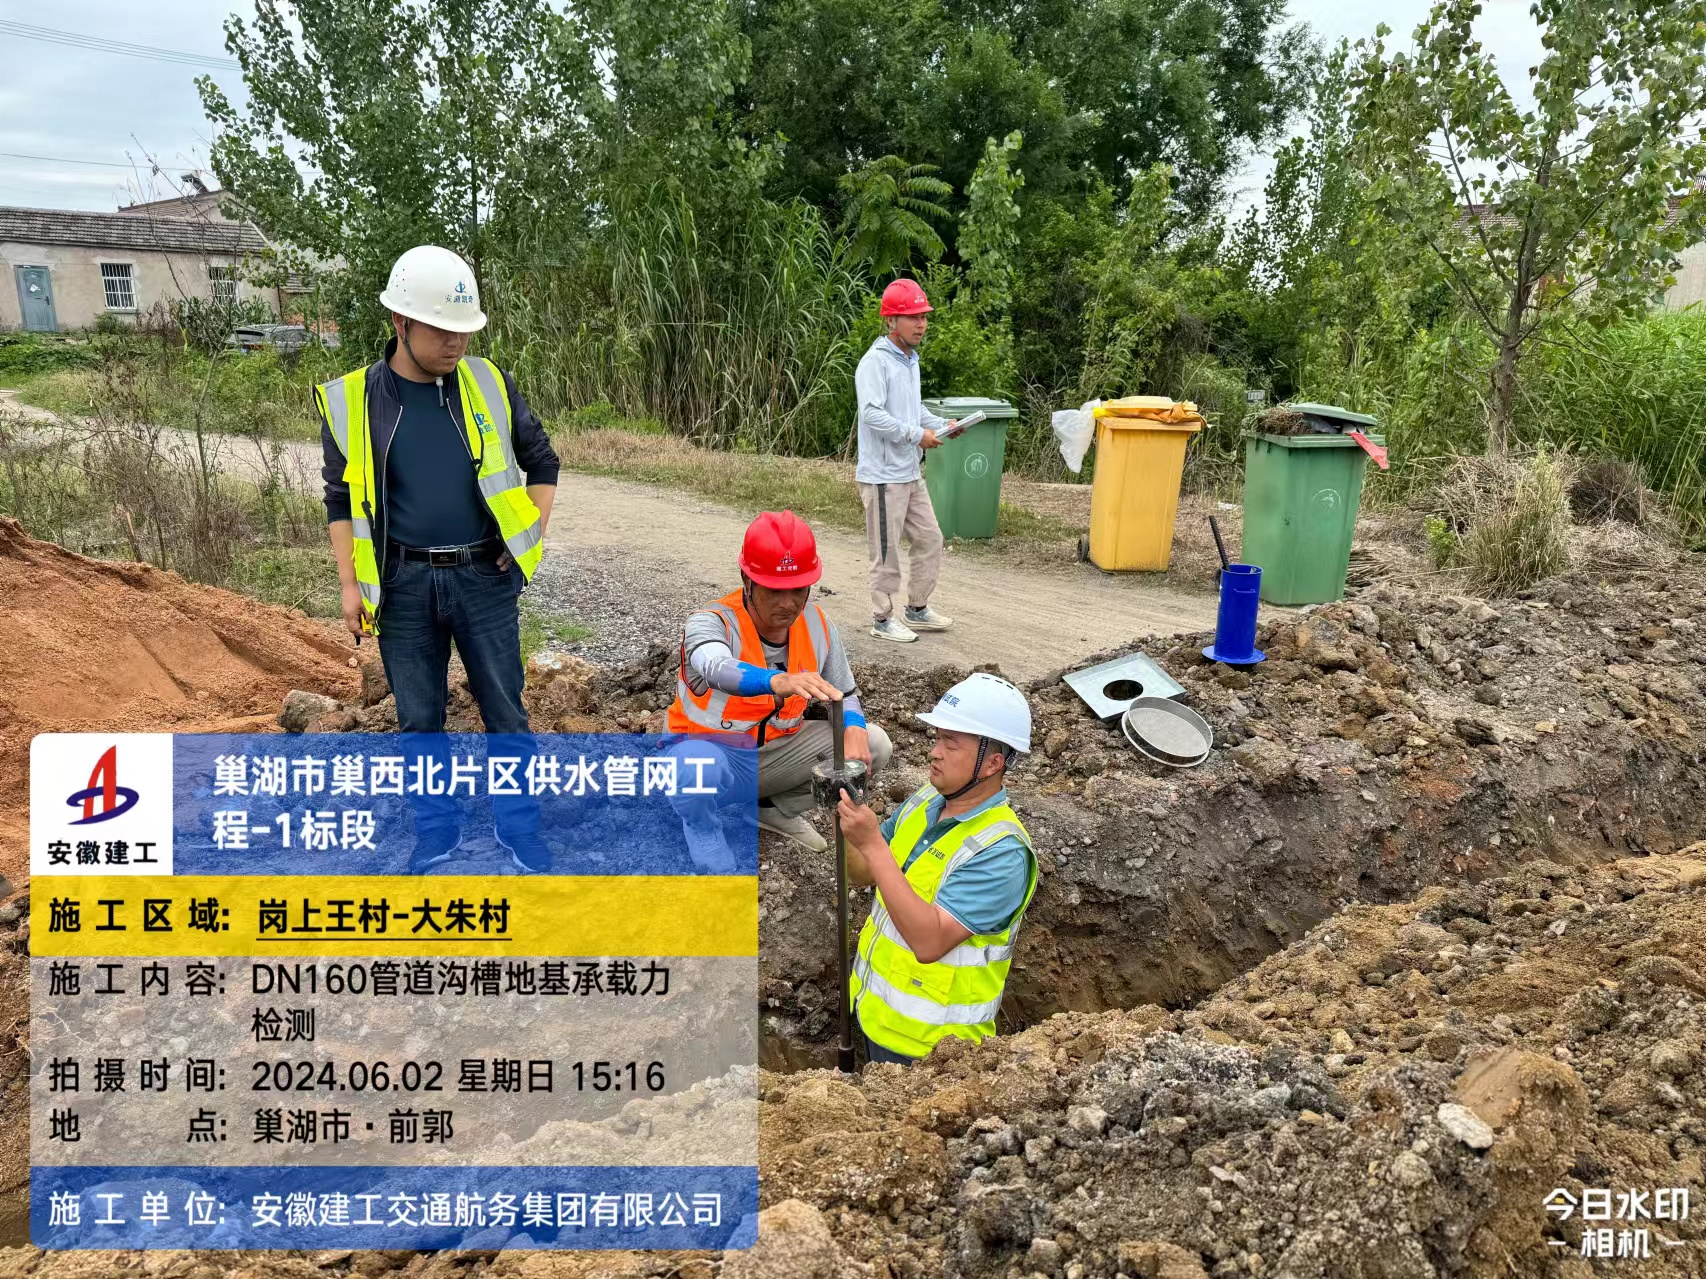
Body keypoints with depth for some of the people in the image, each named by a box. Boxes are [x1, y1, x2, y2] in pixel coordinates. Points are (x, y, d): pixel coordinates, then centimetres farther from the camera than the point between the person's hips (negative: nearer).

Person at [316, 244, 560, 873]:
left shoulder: (489, 384, -1)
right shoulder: (352, 401, -3)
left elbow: (542, 462, 11)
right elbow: (341, 500, 5)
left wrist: (531, 539, 3)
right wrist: (350, 585, 0)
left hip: (484, 578, 0)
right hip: (405, 585, 0)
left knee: (505, 710, 7)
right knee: (419, 718, 11)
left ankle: (520, 827, 23)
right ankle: (435, 830, 28)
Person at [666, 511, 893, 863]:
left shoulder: (817, 625, -8)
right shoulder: (711, 623, -26)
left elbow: (844, 694, 6)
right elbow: (718, 671, -50)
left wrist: (854, 729, -19)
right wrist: (777, 681, -71)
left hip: (775, 751, 6)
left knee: (874, 744, -9)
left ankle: (779, 810, 11)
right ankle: (711, 853, -10)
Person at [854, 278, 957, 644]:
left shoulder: (910, 359, 13)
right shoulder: (875, 362, -15)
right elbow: (871, 413, -26)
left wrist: (939, 424, 7)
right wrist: (916, 434, -21)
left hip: (911, 473, 9)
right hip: (883, 476, -9)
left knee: (930, 541, 14)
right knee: (887, 552, 1)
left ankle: (917, 609, 29)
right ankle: (882, 619, 15)